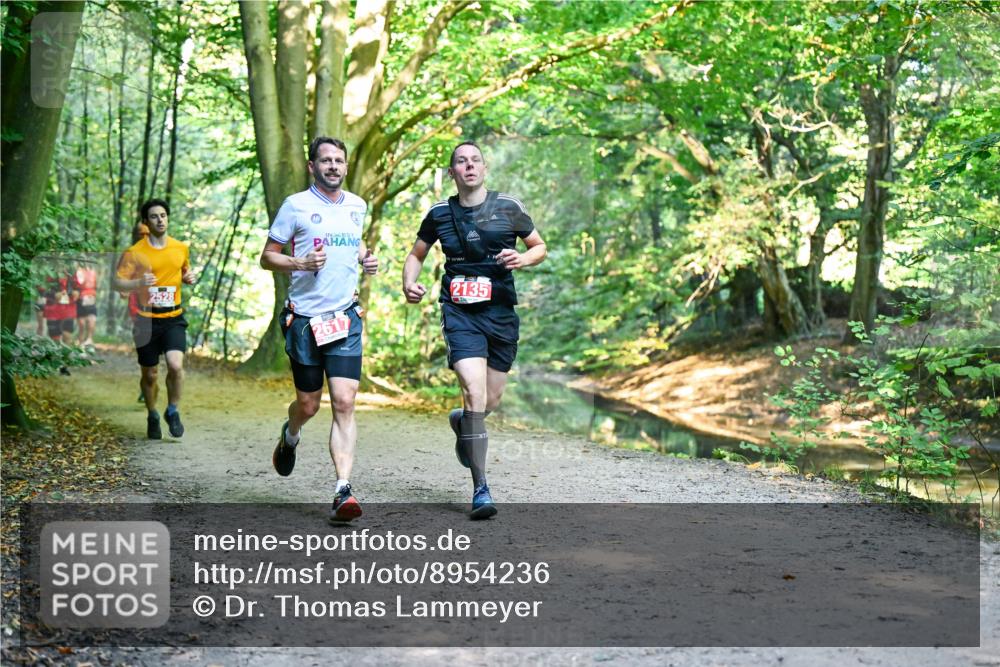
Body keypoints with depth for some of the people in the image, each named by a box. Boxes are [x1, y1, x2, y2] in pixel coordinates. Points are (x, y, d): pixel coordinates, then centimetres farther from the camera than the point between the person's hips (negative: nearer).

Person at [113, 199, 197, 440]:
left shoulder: (181, 248, 6)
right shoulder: (135, 252, -4)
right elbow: (118, 283, -6)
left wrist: (190, 278, 0)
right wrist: (139, 283, -26)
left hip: (174, 319, 1)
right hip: (146, 320, -1)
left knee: (175, 365, -20)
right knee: (149, 375, 8)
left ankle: (173, 411, 3)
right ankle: (152, 416, 33)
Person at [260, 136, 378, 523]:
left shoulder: (357, 206, 10)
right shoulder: (296, 205, -3)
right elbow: (267, 257, 0)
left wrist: (366, 260, 9)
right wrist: (300, 263, -18)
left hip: (346, 318, 3)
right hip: (305, 319, -2)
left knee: (344, 403, -9)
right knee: (308, 404, 8)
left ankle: (343, 491, -10)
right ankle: (290, 437, 44)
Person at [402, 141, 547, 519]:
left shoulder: (508, 207, 4)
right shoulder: (440, 213, 5)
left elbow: (540, 247, 12)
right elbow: (416, 254, 18)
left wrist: (522, 259, -10)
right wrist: (409, 283, -1)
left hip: (501, 313, 2)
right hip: (459, 313, -2)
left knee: (491, 400, 9)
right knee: (474, 392, -19)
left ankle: (460, 421, 48)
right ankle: (480, 489, -11)